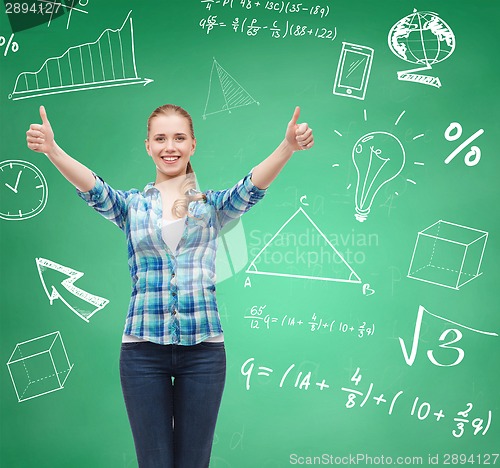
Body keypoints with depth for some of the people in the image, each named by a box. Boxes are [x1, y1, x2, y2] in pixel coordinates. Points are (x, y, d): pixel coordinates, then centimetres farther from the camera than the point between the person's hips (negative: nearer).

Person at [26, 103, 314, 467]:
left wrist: (289, 147, -31)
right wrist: (52, 150, -32)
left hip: (203, 346, 0)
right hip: (143, 347, 0)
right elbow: (94, 189, -12)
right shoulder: (131, 205, 7)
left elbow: (252, 187, -11)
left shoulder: (212, 205, 7)